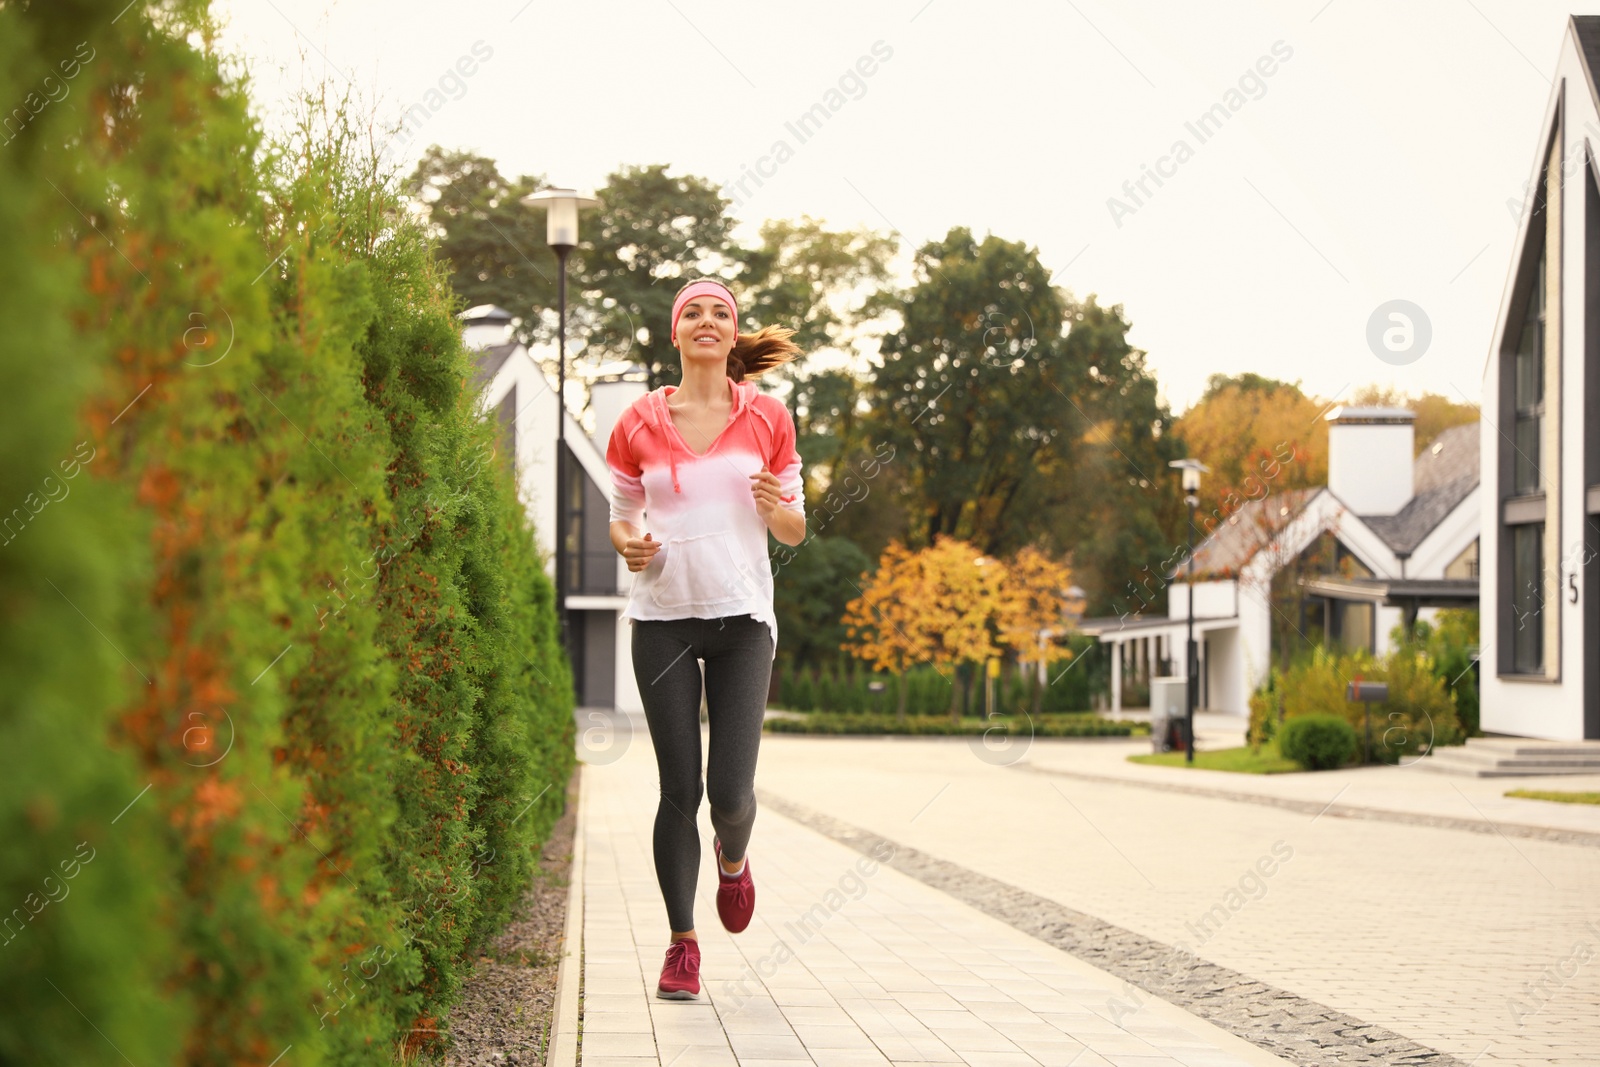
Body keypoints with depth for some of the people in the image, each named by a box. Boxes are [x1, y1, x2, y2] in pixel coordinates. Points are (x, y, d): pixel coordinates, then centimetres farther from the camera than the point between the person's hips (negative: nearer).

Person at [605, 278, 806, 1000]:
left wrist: (776, 506, -13)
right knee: (679, 787, -2)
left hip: (742, 616, 0)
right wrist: (629, 545, -9)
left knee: (731, 789, -7)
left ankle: (732, 859, 30)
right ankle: (682, 943, 12)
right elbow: (620, 515, 13)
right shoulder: (640, 423, 4)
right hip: (663, 616, 0)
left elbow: (795, 531, 10)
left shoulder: (768, 417, 5)